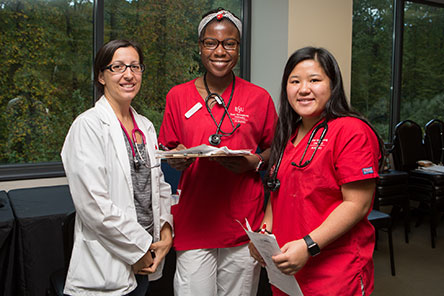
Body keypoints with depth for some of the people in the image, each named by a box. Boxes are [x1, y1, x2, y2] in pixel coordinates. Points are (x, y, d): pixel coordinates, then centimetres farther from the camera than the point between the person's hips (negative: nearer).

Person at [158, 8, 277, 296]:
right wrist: (178, 159, -9)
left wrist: (255, 162, -9)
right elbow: (169, 151, 13)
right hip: (194, 220, 1)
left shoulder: (259, 97, 3)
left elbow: (274, 150, 11)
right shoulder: (178, 96, 6)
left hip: (243, 222, 0)